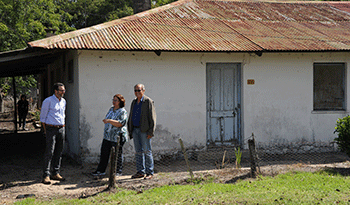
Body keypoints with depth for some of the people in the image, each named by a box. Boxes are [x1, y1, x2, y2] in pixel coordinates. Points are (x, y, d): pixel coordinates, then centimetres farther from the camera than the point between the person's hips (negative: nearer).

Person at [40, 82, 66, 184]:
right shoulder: (48, 101, -7)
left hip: (61, 129, 7)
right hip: (51, 129, -6)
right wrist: (45, 130, -3)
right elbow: (43, 117, -3)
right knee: (49, 152, -8)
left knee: (59, 152, 8)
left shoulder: (63, 101, 13)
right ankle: (46, 175, -5)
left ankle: (56, 173, 16)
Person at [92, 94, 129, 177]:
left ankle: (118, 171, 12)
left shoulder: (122, 112, -11)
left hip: (117, 136, -8)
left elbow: (120, 123, -23)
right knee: (104, 153, 8)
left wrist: (109, 121, -29)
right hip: (107, 136, 8)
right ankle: (101, 170, 14)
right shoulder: (111, 109, 13)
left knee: (117, 154, 1)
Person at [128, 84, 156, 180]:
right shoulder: (134, 102, 15)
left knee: (147, 151, -3)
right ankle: (140, 172, 15)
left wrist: (151, 132, -15)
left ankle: (149, 172, 2)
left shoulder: (148, 102, -6)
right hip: (135, 129, 7)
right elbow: (131, 117, 18)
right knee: (138, 151, 8)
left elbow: (152, 118, -9)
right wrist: (130, 131, 12)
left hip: (144, 130, -6)